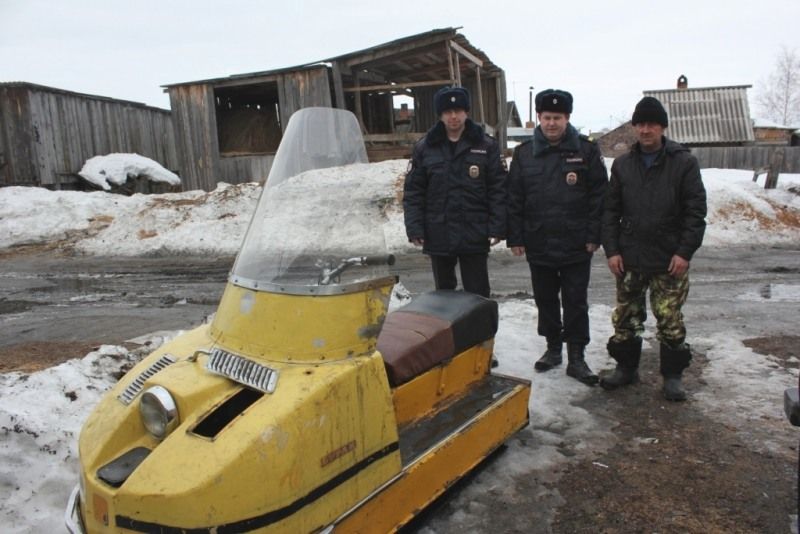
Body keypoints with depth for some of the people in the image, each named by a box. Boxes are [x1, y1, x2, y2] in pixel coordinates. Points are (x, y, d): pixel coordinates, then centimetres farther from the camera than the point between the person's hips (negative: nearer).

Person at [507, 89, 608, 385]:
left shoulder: (586, 151, 0)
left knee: (575, 303, 3)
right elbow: (513, 200, 4)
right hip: (538, 246, 3)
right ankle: (553, 347, 29)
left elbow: (599, 196, -2)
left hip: (576, 246, -2)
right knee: (545, 300, 13)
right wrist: (515, 238, 0)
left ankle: (576, 357, 13)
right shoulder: (524, 154, 5)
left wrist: (594, 236, -7)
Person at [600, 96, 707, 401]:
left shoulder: (684, 163, -1)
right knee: (625, 317, 9)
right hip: (629, 258, 3)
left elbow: (695, 210, -4)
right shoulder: (622, 165, 7)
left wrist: (685, 252, -11)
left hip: (669, 260, -3)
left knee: (670, 319, 3)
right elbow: (611, 210, 6)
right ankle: (626, 367, 26)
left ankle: (672, 375, 19)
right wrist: (611, 250, -3)